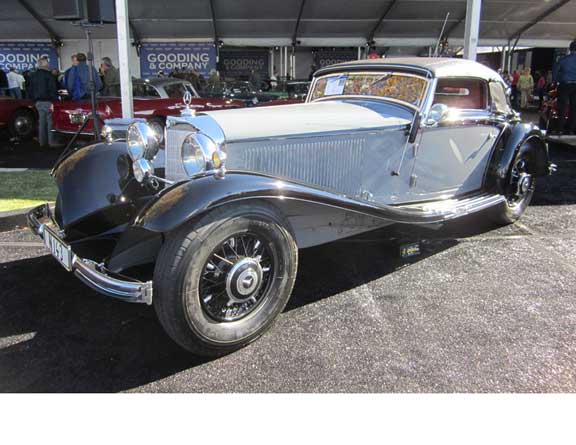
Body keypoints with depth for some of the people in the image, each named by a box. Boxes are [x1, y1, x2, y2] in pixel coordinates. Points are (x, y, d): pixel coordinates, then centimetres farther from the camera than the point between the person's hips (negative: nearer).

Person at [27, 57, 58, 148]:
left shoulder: (33, 76, 13)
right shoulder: (49, 75, -10)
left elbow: (30, 89, 18)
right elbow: (53, 89, -16)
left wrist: (34, 100, 22)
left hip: (38, 102, 7)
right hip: (47, 101, -7)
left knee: (41, 122, 11)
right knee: (50, 122, -4)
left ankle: (42, 142, 14)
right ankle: (51, 142, -6)